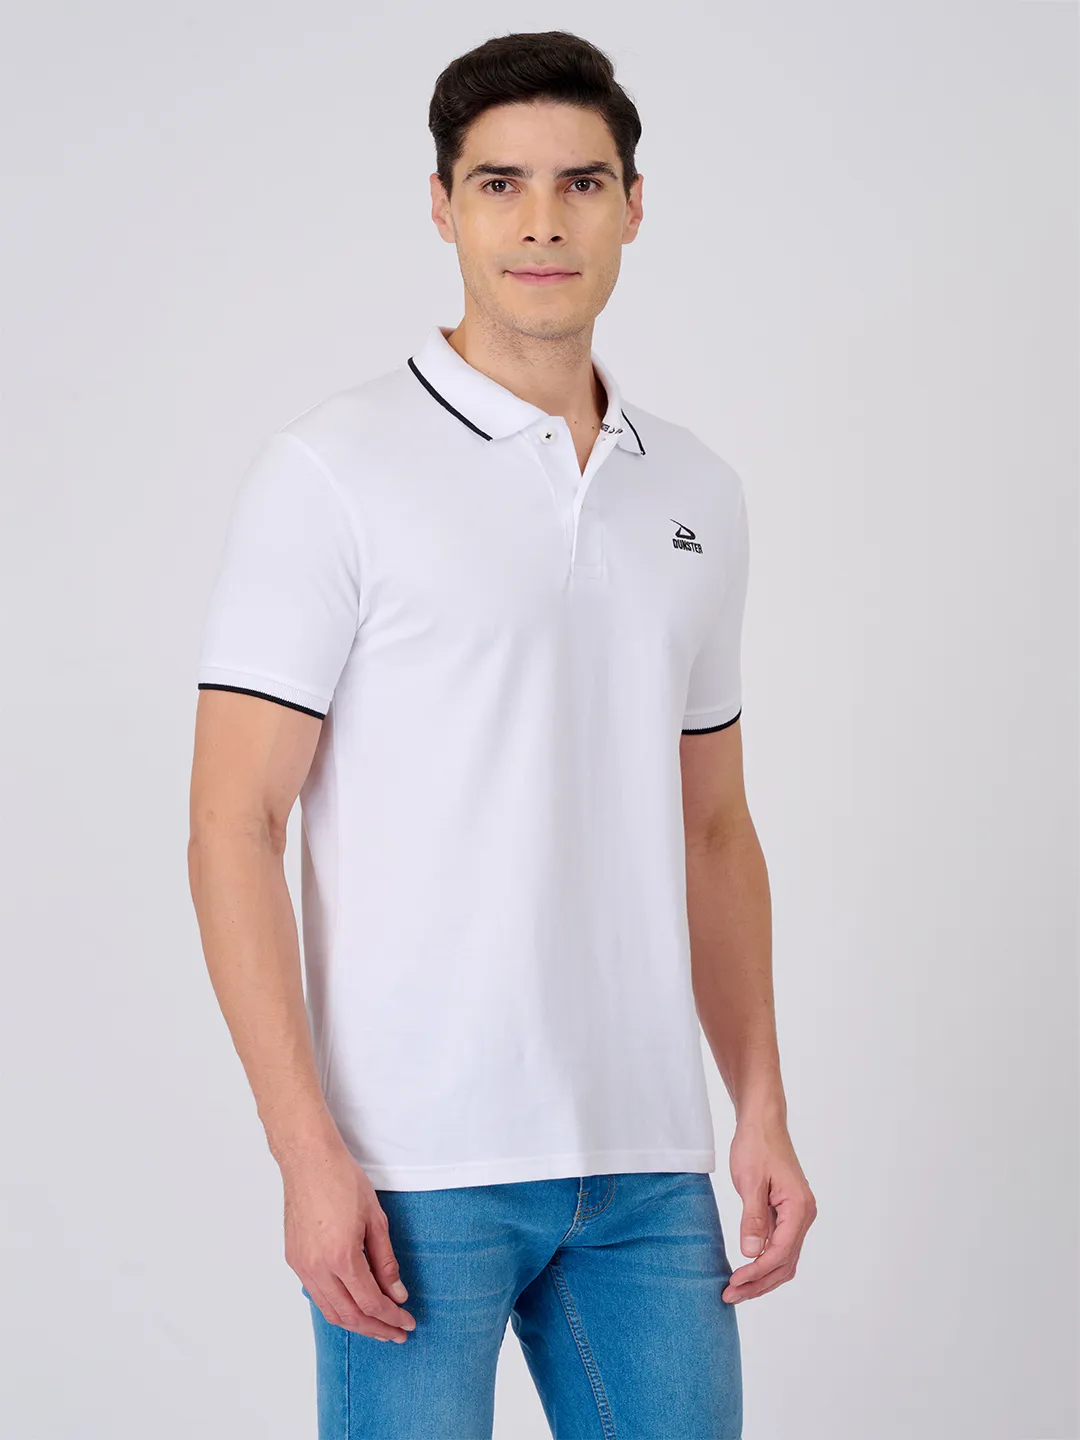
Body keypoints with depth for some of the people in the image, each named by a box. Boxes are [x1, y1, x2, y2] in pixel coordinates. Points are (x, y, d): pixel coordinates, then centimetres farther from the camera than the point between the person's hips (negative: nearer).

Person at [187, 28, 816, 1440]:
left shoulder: (697, 492, 11)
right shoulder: (334, 472, -5)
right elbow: (234, 826, -9)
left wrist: (763, 1109, 10)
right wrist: (307, 1151, -15)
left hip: (648, 1162, 5)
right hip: (417, 1165, -5)